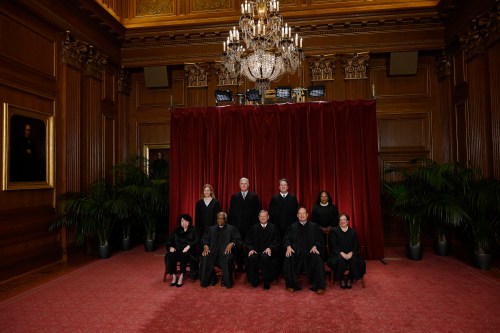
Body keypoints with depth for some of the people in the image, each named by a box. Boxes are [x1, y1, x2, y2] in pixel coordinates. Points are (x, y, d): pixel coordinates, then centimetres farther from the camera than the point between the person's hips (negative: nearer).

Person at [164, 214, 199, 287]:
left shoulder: (193, 230, 8)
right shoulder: (177, 230, 17)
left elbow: (196, 241, -5)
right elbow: (169, 240, 13)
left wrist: (188, 246, -22)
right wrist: (171, 247, -8)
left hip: (189, 250, -3)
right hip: (178, 249, 3)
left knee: (184, 256, -36)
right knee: (170, 256, -29)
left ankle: (181, 276, -31)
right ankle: (174, 276, -24)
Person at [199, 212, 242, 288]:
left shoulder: (232, 229, 15)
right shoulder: (211, 229, 25)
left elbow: (238, 239, 4)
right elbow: (204, 239, 15)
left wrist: (231, 244, -17)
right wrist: (205, 246, -8)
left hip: (225, 250, -2)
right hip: (213, 251, 2)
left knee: (228, 258, -35)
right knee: (205, 257, -28)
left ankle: (227, 281, -12)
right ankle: (212, 278, -7)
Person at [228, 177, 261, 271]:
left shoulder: (254, 196, 5)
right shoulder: (234, 196, 10)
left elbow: (257, 212, 3)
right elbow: (231, 212, 8)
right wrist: (232, 224, 0)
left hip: (250, 226, -1)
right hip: (238, 225, 1)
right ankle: (239, 266, 14)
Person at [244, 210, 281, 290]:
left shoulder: (273, 227, 12)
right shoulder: (254, 228, 17)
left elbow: (276, 241, 4)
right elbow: (248, 241, 12)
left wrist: (270, 248, -14)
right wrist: (251, 249, -7)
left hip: (268, 251, -2)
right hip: (256, 251, 2)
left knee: (265, 257, -36)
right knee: (251, 258, -31)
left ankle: (266, 282, -19)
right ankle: (254, 280, -8)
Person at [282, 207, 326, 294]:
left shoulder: (314, 226, 13)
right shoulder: (292, 227, 16)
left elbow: (319, 239, 9)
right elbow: (286, 239, 10)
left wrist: (315, 246, -11)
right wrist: (288, 246, -10)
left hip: (310, 251, 0)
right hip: (296, 251, 1)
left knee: (318, 259, -30)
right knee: (288, 259, -28)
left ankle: (319, 286, -18)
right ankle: (292, 285, -12)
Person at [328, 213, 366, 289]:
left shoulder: (352, 231, 12)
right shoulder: (334, 231, 5)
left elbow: (356, 245, 6)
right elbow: (333, 245, -4)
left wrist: (351, 253, -13)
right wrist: (342, 253, -17)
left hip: (350, 254, 2)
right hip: (338, 253, -2)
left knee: (354, 260, -31)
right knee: (340, 259, -35)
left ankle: (350, 279, -10)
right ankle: (342, 279, -13)